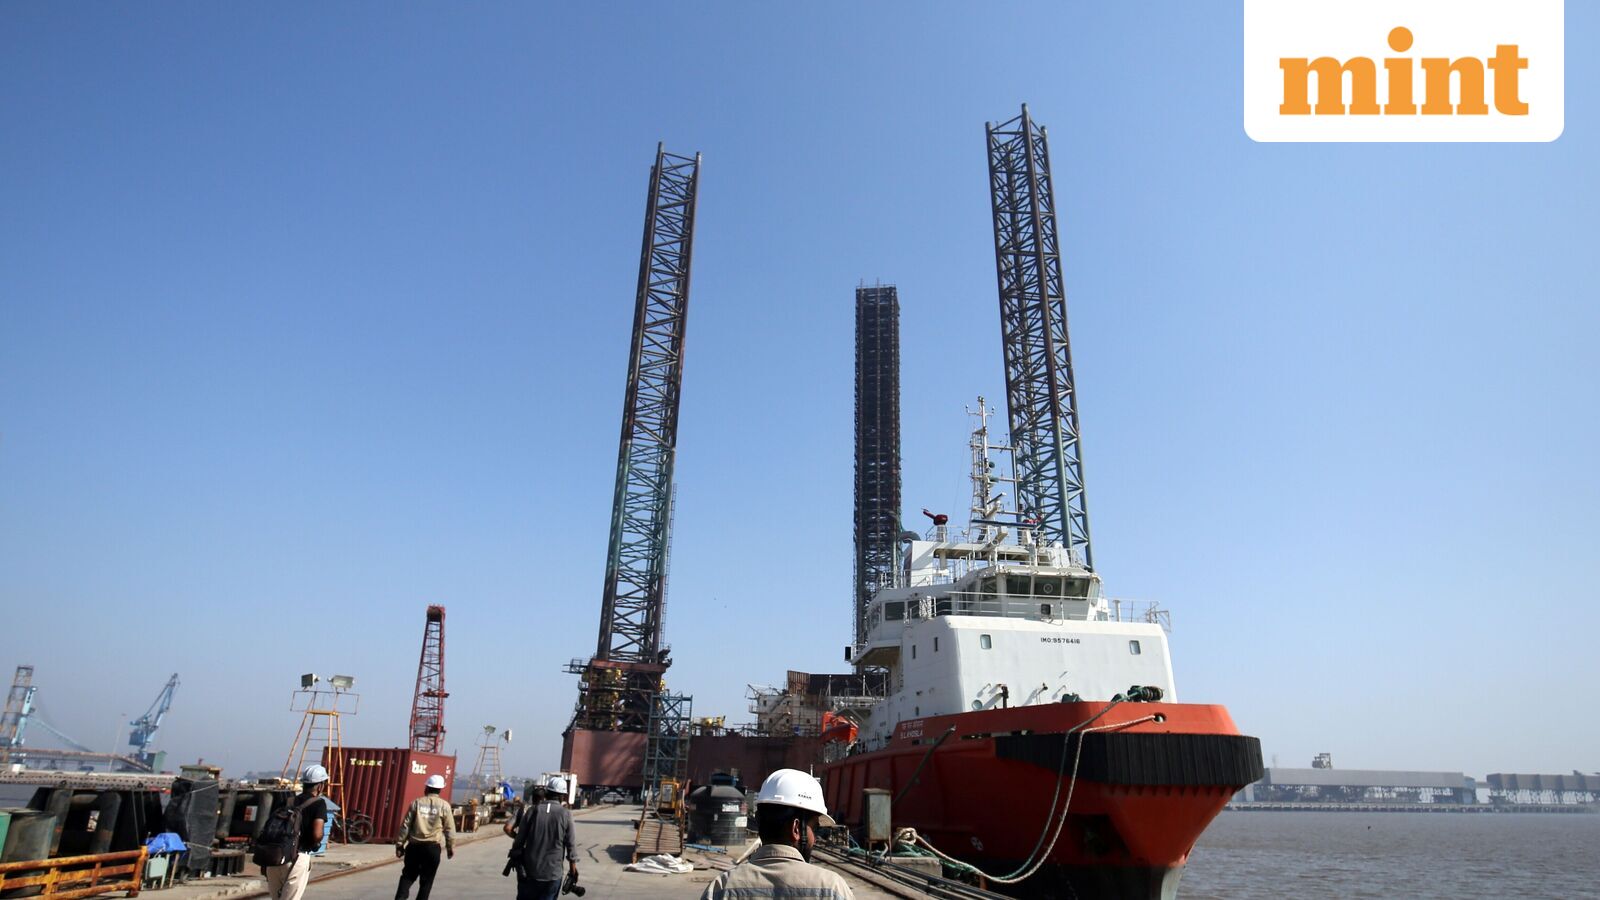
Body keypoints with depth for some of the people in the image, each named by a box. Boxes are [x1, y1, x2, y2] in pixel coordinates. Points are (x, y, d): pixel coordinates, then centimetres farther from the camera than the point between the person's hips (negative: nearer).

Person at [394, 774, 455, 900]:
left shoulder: (416, 802, 1)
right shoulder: (444, 805, -1)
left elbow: (405, 825, 1)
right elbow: (449, 829, 0)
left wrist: (399, 844, 9)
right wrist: (451, 848, 9)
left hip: (414, 846, 1)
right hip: (432, 847, -1)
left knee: (408, 876, 14)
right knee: (426, 880, 9)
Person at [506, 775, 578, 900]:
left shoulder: (532, 810, -4)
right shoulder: (565, 815, -8)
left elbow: (519, 840, -1)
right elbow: (570, 845, -5)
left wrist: (515, 857, 15)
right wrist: (573, 870, 6)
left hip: (529, 872, 1)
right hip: (552, 873, -1)